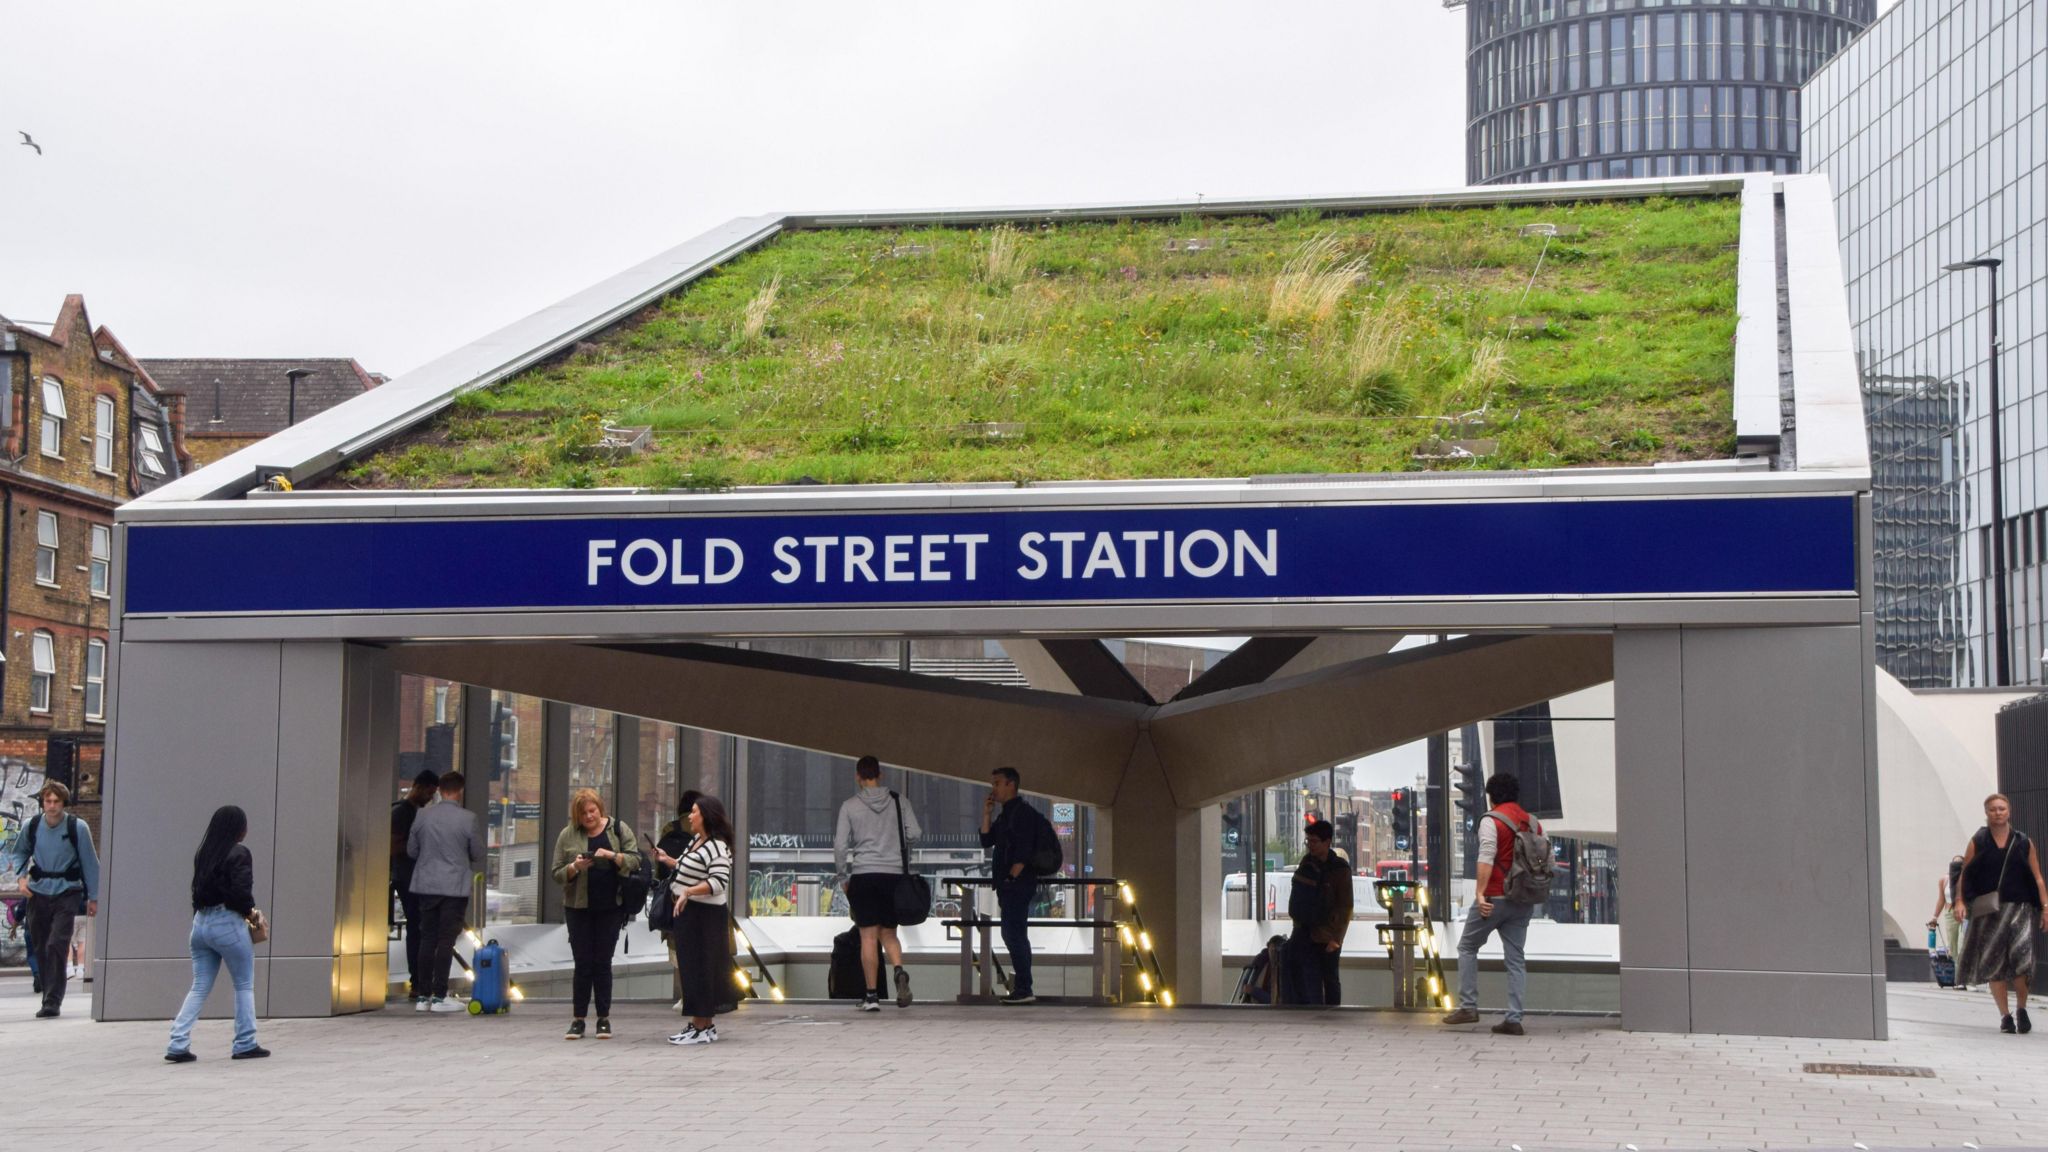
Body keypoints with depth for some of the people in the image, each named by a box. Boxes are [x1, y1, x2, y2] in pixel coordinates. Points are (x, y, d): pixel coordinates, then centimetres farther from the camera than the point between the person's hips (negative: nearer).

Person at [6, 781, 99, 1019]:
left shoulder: (77, 828, -8)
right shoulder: (32, 827, 1)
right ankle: (50, 996, 22)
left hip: (67, 894, -4)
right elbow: (18, 853, 19)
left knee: (56, 946, -15)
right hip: (38, 893, 4)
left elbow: (90, 863, 0)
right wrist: (22, 876, 1)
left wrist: (92, 897, 2)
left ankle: (52, 1002, -13)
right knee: (40, 948, 8)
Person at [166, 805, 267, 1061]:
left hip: (200, 923, 7)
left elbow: (198, 888, 12)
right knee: (244, 985, 7)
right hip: (227, 923, -7)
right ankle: (245, 1045, 10)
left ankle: (178, 1045, 0)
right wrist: (251, 911, 1)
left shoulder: (203, 854, 11)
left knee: (199, 987, 10)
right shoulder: (238, 854, -11)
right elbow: (241, 891, -18)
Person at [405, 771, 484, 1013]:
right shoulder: (468, 819, -10)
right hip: (455, 886, -3)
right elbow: (478, 854, 0)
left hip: (426, 885, 3)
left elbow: (411, 850, 8)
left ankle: (424, 995, 11)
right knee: (446, 940, 1)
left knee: (427, 938, 10)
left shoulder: (423, 815, -1)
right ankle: (439, 996, 1)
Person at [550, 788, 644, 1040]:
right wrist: (575, 867, -15)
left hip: (610, 907, 0)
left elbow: (635, 861, -3)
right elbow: (557, 874, 4)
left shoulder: (619, 830, 4)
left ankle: (604, 1019, 8)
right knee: (583, 963, 0)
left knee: (603, 962, 1)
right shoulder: (568, 835, 4)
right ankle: (578, 1020, 5)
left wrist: (613, 855, -19)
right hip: (578, 908, 0)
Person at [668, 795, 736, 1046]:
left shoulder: (717, 847, -18)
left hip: (703, 915, -10)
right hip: (688, 913, 10)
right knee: (691, 967, 14)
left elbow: (719, 882, -29)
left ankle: (703, 1028, 0)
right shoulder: (696, 840, 12)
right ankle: (701, 1023, 22)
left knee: (699, 967, -5)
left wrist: (688, 892, -35)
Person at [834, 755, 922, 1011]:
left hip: (863, 875, -2)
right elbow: (914, 834, -1)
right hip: (893, 874, 2)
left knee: (869, 936, 2)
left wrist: (841, 876, 10)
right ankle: (899, 971, -17)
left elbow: (840, 845, -1)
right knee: (888, 933, 12)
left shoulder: (850, 805, 0)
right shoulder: (898, 801, 4)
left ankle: (872, 995, 0)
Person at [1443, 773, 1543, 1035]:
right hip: (1524, 902, 6)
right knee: (1516, 958, 7)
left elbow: (1486, 859, -19)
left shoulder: (1492, 820, -7)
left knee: (1467, 947, 9)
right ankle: (1514, 1019, 3)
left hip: (1495, 897, -6)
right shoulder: (1533, 823, 12)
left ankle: (1468, 1006, 3)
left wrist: (1480, 894, -21)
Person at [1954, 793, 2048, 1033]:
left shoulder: (2023, 842, 9)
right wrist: (1960, 901, -10)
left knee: (2021, 955, -15)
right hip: (1988, 911, 1)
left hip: (2020, 908, -1)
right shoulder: (1977, 842, 7)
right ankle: (2005, 1015, 6)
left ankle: (2022, 1010, 5)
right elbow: (1965, 875, 4)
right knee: (1993, 962, -2)